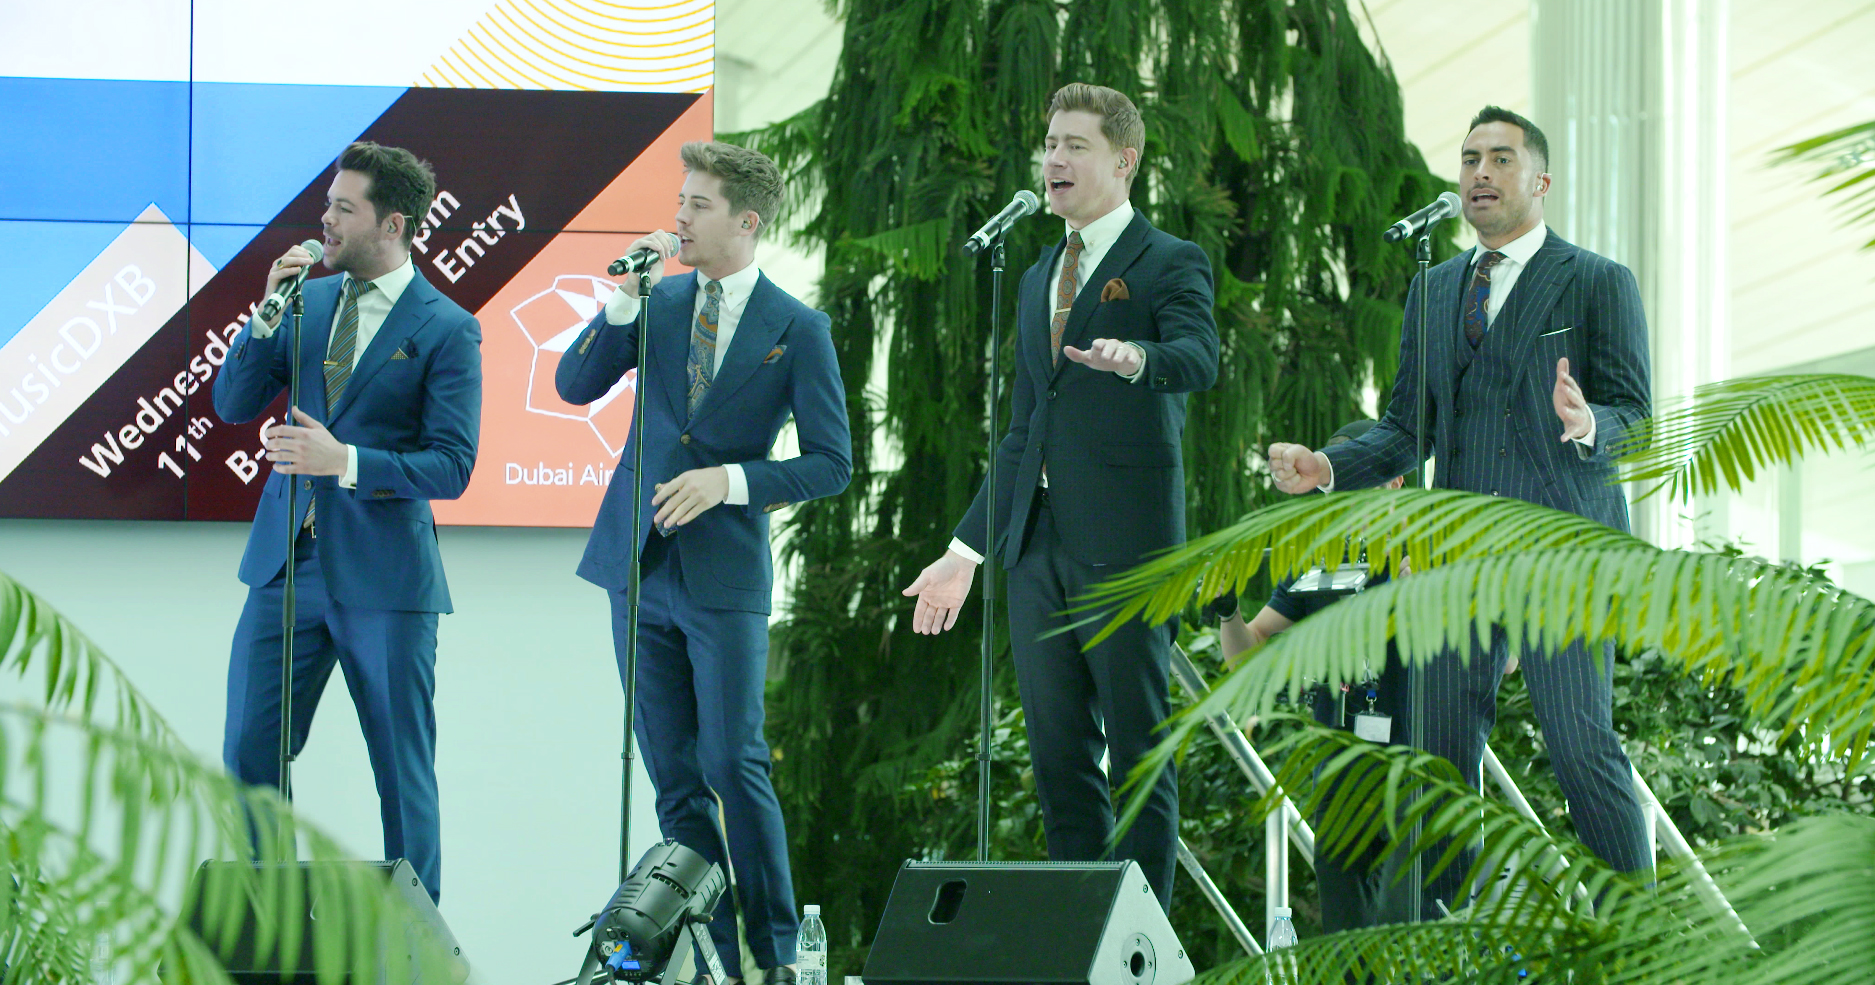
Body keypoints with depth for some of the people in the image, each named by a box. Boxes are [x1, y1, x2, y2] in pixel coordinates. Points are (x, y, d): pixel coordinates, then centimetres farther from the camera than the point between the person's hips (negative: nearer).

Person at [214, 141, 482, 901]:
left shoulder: (446, 330, -7)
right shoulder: (309, 301, 9)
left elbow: (451, 467, -12)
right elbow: (232, 404, 7)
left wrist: (345, 460, -23)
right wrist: (268, 316, -6)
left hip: (382, 576, -5)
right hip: (287, 563, 5)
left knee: (402, 769, 4)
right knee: (250, 752, 3)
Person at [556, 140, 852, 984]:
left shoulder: (798, 330, -3)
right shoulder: (660, 302, 8)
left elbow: (830, 464, -4)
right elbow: (574, 386, 1)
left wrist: (730, 481, -16)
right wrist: (623, 297, -10)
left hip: (725, 574, -4)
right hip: (640, 566, 4)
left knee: (734, 766, -8)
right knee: (674, 779, 5)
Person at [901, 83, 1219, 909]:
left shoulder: (1170, 264, 0)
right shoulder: (1040, 280, 22)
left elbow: (1200, 359, -20)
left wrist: (1136, 359, -42)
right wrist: (966, 550, 20)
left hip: (1124, 540, -7)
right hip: (1038, 543, 7)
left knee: (1137, 751, -5)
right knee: (1057, 751, 7)